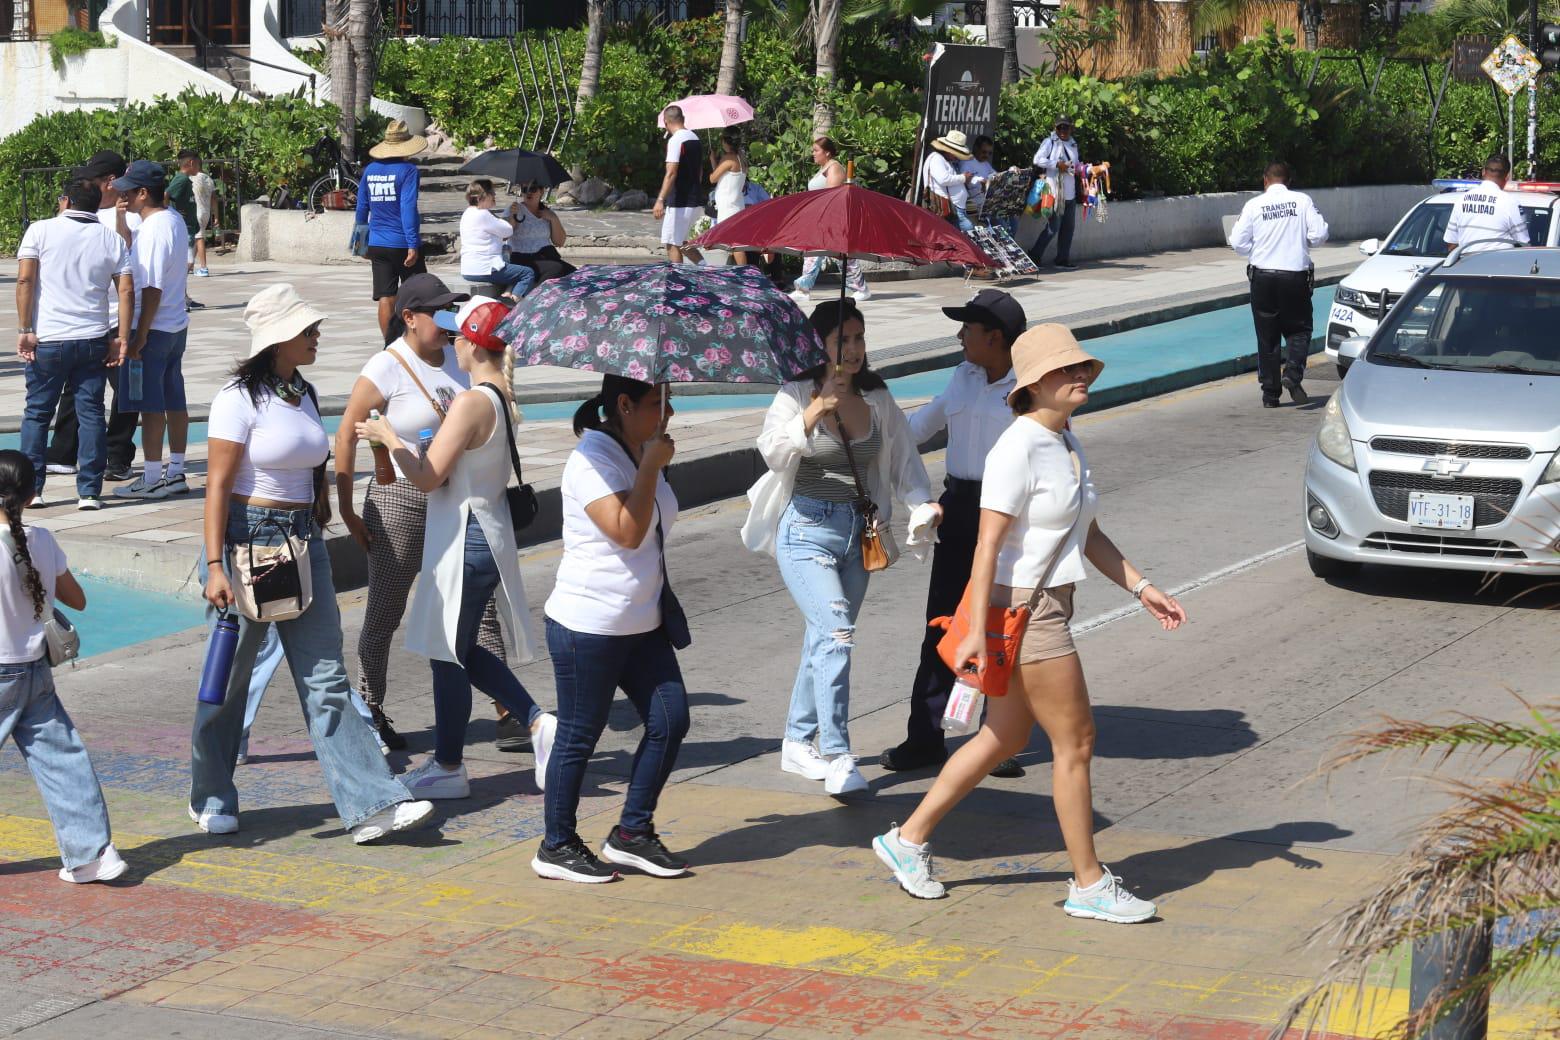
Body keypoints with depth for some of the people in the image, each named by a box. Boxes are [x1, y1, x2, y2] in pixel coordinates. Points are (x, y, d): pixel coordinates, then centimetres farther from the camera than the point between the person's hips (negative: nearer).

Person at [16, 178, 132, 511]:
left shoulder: (41, 230, -1)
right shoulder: (111, 239, 6)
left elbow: (25, 280, -8)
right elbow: (126, 291, -1)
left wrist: (25, 330, -6)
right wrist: (121, 338, 2)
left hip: (47, 339, -2)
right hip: (93, 339, 2)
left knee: (37, 412, 9)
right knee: (91, 413, 6)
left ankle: (31, 488, 10)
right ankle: (89, 491, 3)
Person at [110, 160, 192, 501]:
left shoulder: (153, 229, -20)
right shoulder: (174, 221, 10)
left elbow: (152, 288, -22)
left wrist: (140, 335, -19)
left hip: (152, 329, -10)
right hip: (176, 325, 10)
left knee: (150, 405, -2)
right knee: (174, 401, 13)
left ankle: (152, 478, 3)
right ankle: (176, 473, 19)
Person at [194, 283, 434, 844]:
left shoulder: (304, 394, 11)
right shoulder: (241, 398, -12)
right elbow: (217, 485, -14)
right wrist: (215, 566, -20)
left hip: (305, 543, 6)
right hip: (249, 539, -6)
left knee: (326, 679, 1)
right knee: (229, 678, 7)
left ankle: (370, 804, -5)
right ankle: (211, 801, 24)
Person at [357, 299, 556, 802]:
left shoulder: (472, 402, -21)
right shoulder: (507, 399, 5)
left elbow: (428, 477, -19)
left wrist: (388, 437, -6)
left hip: (466, 540, -9)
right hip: (488, 530, 9)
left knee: (449, 654, 4)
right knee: (462, 650, 20)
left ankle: (448, 769, 16)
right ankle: (537, 722, 14)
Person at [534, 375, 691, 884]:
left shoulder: (642, 454, 12)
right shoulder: (592, 459, -16)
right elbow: (627, 531, -27)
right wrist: (651, 466, -24)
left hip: (643, 624, 9)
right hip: (589, 627, -9)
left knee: (670, 719, 3)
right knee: (578, 736, 1)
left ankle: (632, 833, 15)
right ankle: (557, 847, 14)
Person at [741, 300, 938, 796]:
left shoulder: (877, 399, 7)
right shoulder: (796, 395, -8)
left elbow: (903, 458, 10)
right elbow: (773, 452, -20)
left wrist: (922, 501, -7)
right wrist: (813, 413, -33)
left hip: (857, 532, 6)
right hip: (806, 531, -6)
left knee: (824, 642, 13)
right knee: (837, 634, -19)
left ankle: (798, 743, 28)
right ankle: (836, 756, -18)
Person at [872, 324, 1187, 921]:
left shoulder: (1066, 444, 12)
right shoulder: (1018, 451, -17)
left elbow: (1089, 536, 19)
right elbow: (988, 546, -21)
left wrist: (1140, 588, 13)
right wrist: (976, 630, -24)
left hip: (1048, 607, 10)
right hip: (1022, 610, -10)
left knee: (1006, 738, 16)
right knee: (1075, 741, -2)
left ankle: (908, 839, 26)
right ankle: (1090, 886, 9)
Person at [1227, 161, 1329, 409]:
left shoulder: (1254, 205, -2)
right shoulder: (1302, 201, -1)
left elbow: (1238, 242, -4)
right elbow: (1319, 234, -5)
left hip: (1263, 276, 1)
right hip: (1296, 275, 0)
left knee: (1267, 336, 7)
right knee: (1299, 329, 12)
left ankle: (1270, 394, 7)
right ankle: (1293, 372, -14)